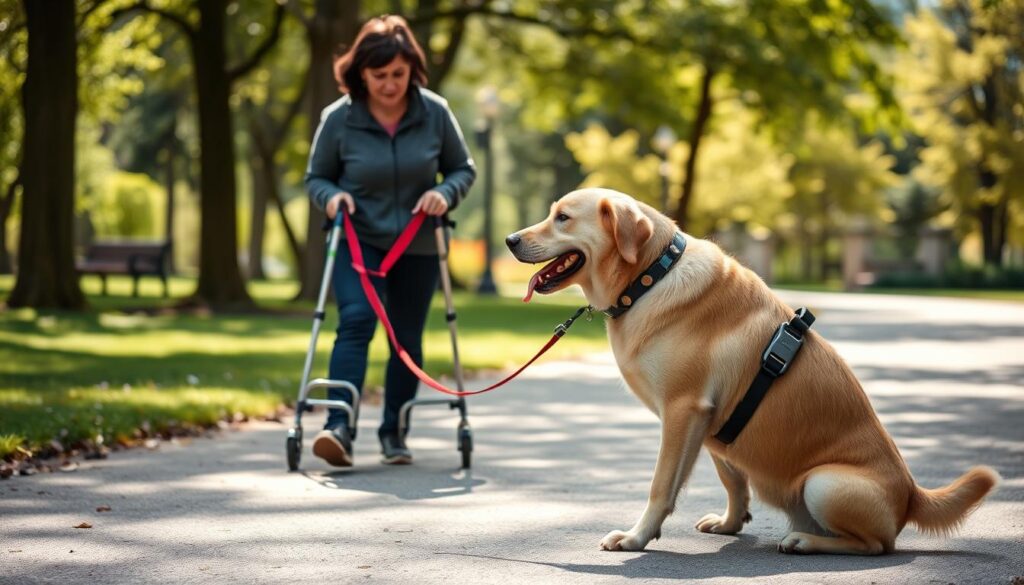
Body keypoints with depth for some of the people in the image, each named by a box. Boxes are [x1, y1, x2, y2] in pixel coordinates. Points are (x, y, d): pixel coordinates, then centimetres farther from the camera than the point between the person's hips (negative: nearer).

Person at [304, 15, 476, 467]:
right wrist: (331, 196, -19)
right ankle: (340, 427, -29)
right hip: (357, 242, -2)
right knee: (356, 321, -23)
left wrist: (445, 193, -16)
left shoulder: (434, 113, -6)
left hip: (416, 248, 2)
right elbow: (316, 177, 3)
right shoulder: (338, 119, -9)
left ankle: (393, 433, 22)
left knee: (408, 340, 8)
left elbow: (463, 169, 6)